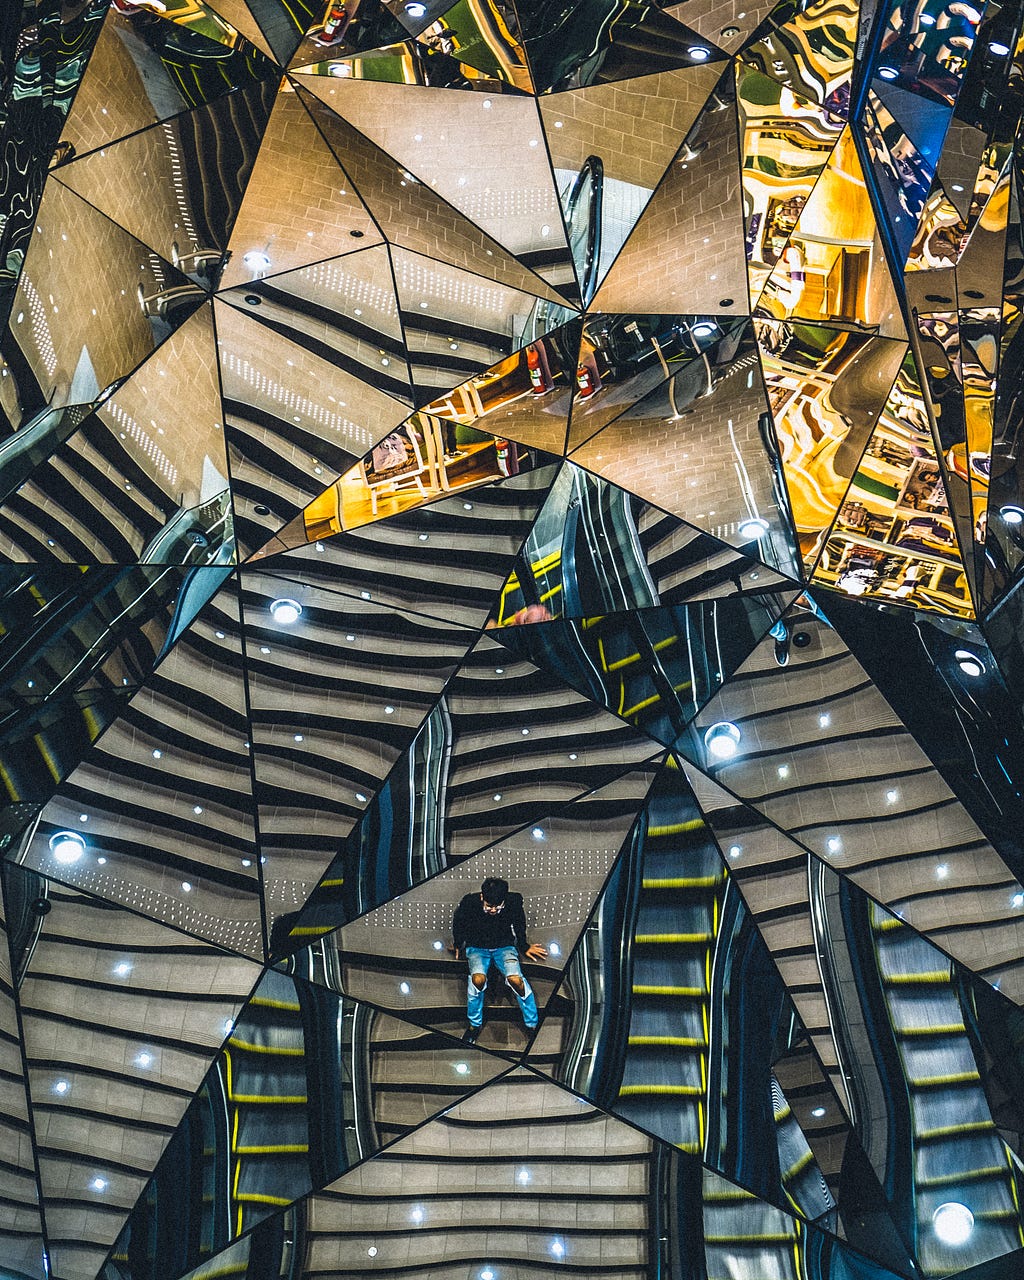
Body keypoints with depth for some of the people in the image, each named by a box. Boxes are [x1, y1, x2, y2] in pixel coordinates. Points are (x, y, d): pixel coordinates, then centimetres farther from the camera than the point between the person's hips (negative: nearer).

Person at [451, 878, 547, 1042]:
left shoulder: (514, 902, -19)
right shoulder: (469, 903, -22)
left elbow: (519, 924, 6)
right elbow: (458, 924, 3)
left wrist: (524, 947, 19)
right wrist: (458, 946, 17)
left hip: (504, 946, 0)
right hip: (477, 947, 0)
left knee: (515, 979, -28)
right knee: (478, 979, -31)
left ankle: (532, 1023, -7)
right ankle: (475, 1024, -6)